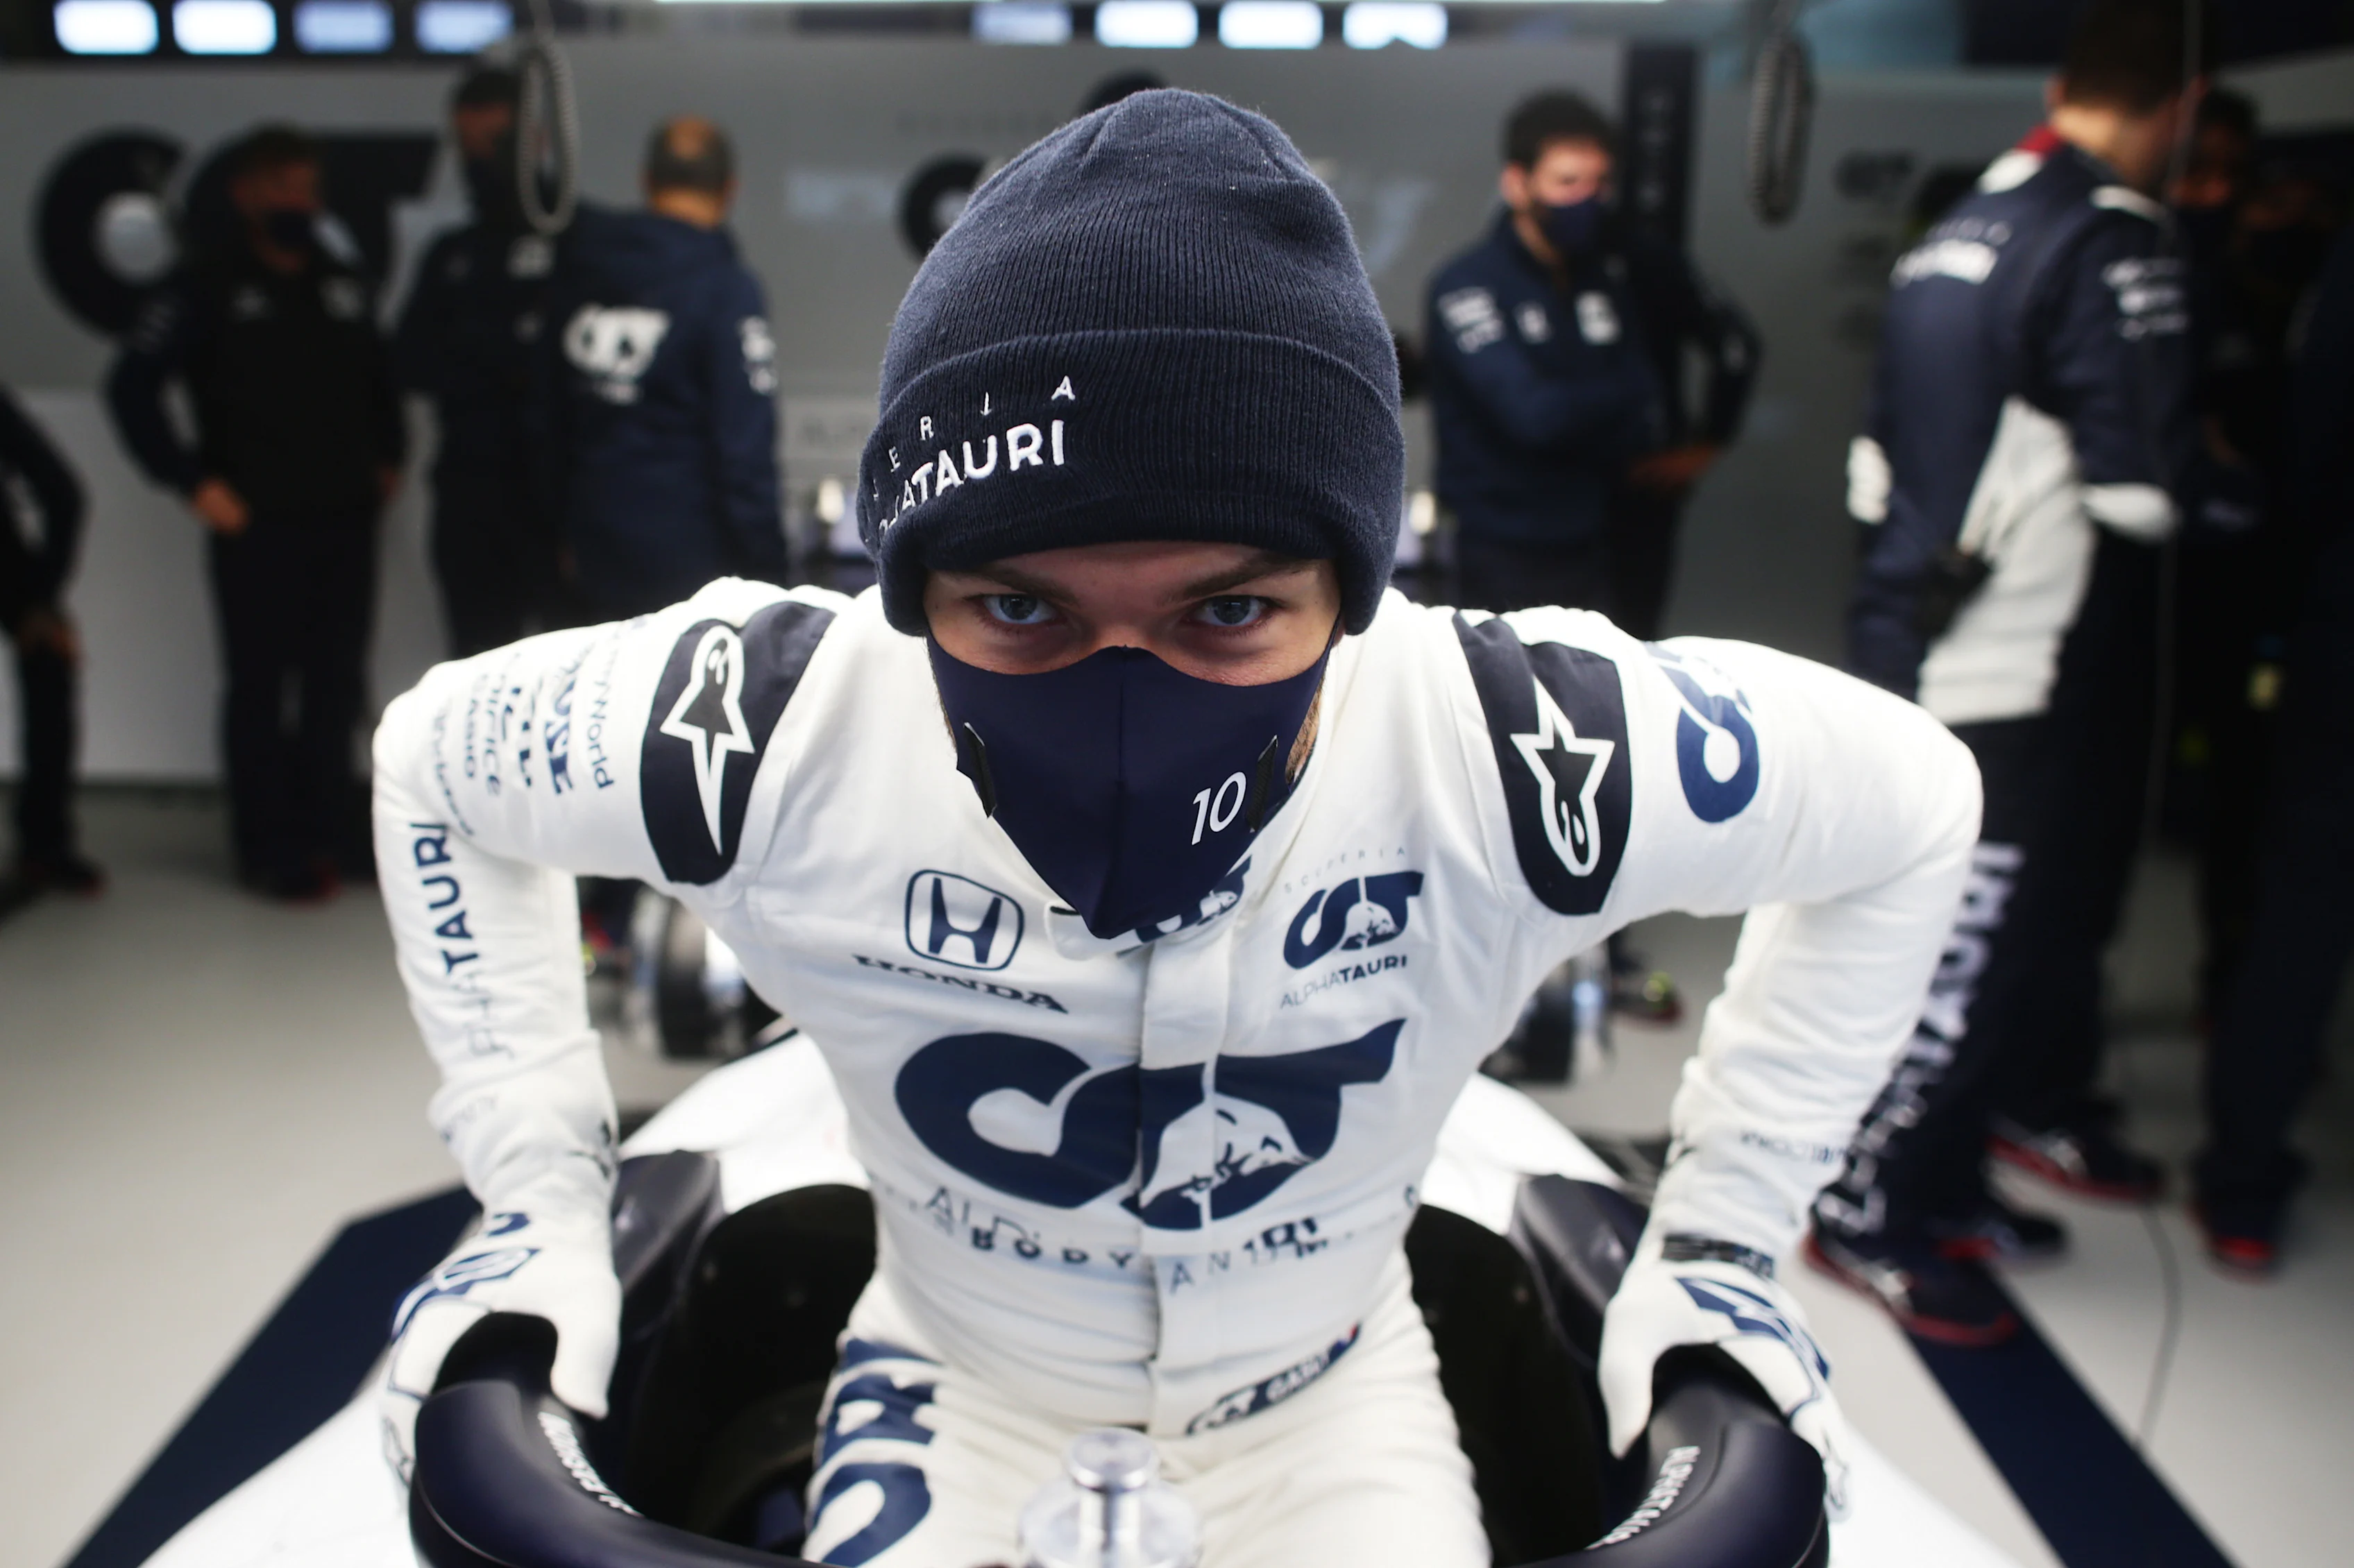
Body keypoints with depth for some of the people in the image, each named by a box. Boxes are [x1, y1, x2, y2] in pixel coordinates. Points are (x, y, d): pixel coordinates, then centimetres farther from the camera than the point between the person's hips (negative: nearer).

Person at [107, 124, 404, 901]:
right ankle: (271, 850, 8)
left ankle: (327, 831, 20)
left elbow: (379, 379, 26)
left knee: (337, 683, 9)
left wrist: (388, 457, 14)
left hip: (347, 518, 5)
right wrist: (194, 481, -9)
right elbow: (131, 385, -5)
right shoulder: (211, 289, -2)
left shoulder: (345, 287, 14)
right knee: (260, 685, 0)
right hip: (258, 524, -5)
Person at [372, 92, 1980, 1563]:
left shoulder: (1514, 756, -33)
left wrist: (1720, 1235, -11)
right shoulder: (779, 730, -31)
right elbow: (436, 755, -9)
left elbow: (1911, 801, -13)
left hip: (1324, 1378, 0)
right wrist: (546, 1193, -10)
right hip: (956, 1366, 1)